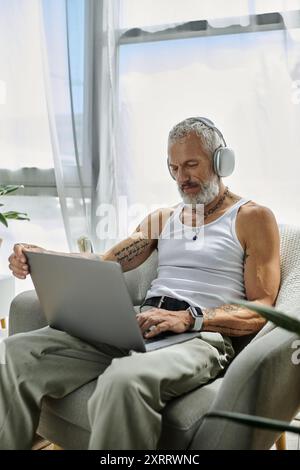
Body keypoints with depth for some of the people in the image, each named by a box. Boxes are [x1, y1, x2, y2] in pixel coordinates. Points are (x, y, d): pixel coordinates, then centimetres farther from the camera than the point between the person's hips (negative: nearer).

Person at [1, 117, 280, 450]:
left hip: (203, 335, -5)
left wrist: (190, 318, -18)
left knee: (125, 379, -39)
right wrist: (42, 258, -5)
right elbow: (104, 263, 14)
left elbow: (261, 310, -2)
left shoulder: (253, 217, 6)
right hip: (139, 326, 6)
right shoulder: (162, 218, 23)